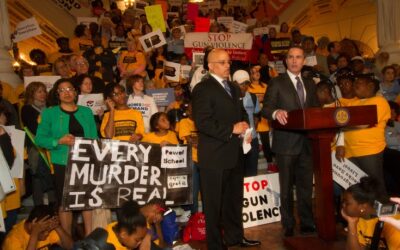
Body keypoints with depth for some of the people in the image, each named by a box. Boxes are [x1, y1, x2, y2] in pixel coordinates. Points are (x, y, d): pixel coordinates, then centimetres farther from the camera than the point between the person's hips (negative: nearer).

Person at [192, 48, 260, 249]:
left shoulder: (234, 88, 16)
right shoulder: (202, 89, -12)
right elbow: (202, 122, -21)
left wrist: (244, 127, 5)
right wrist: (231, 130, -18)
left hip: (235, 154, 9)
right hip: (214, 156, -8)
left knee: (234, 199, 20)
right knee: (214, 203, 4)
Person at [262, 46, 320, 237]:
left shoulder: (310, 83, 15)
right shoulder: (276, 83, -2)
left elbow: (316, 109, 16)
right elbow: (265, 108, -9)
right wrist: (276, 112, -31)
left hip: (307, 142, 5)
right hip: (286, 142, -4)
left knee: (306, 185, 12)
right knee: (286, 186, 6)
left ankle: (307, 223, 25)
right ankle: (288, 225, 18)